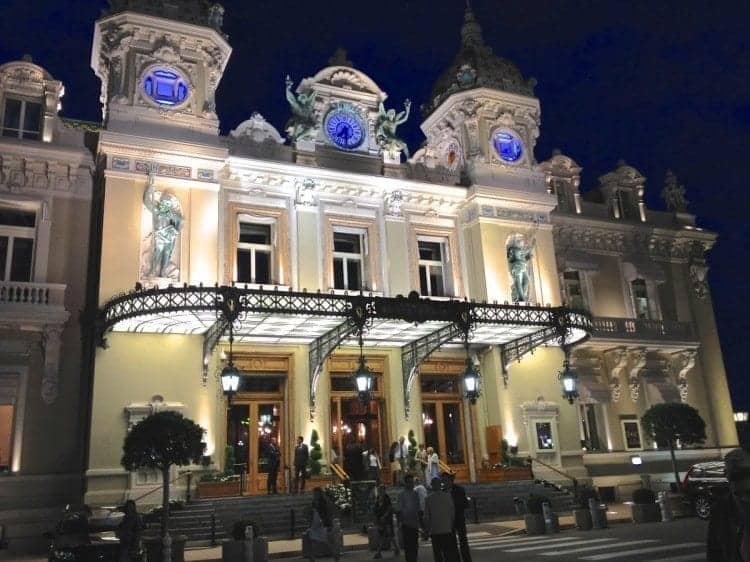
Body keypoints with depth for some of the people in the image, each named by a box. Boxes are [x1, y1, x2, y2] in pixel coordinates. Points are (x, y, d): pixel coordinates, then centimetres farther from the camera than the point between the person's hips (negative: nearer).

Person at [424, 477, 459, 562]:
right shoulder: (448, 496, -2)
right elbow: (452, 513, 1)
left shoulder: (428, 498, -6)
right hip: (447, 529, 2)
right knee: (449, 553, 9)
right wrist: (452, 526, 12)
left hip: (434, 530, -1)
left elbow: (426, 516, -5)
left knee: (437, 554, 6)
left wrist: (427, 530, 4)